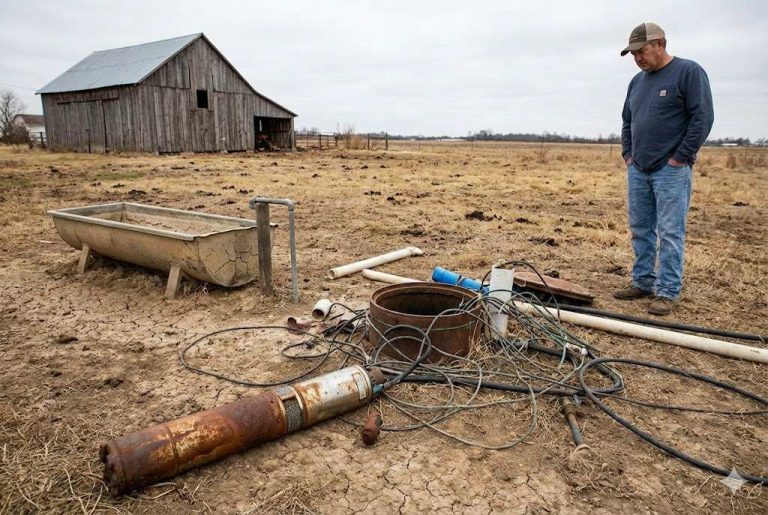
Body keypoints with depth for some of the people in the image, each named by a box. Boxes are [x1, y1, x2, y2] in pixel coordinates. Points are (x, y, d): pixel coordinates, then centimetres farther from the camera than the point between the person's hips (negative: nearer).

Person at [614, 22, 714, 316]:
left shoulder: (689, 72, -5)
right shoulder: (637, 81, 15)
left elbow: (703, 118, -10)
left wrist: (680, 158, -12)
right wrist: (627, 154, 12)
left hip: (671, 170, -7)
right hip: (637, 170, 7)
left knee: (670, 233, -5)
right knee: (640, 230, 9)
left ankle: (668, 292, 2)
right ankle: (643, 283, 19)